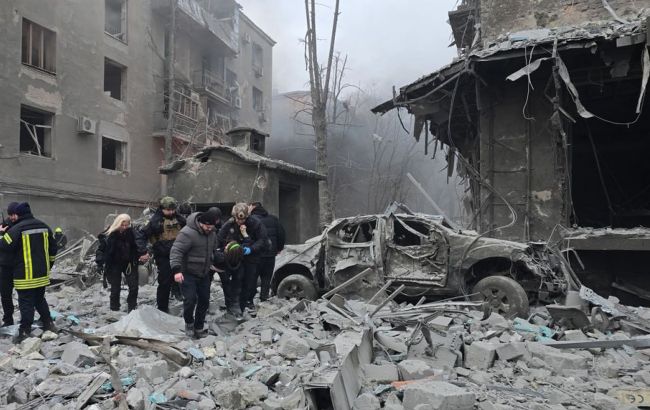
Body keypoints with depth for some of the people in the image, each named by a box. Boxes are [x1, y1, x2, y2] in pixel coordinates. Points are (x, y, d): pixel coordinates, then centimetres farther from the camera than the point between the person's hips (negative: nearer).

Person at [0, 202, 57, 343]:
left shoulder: (16, 229, -14)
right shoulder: (44, 227, 7)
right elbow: (53, 249, 13)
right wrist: (48, 265, 24)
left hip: (25, 275, -6)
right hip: (42, 274, 6)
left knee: (26, 303, 0)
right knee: (40, 299, 20)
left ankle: (25, 332, 3)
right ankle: (49, 324, 25)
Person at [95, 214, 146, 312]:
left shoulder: (130, 233, -5)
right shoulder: (110, 235, -16)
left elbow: (135, 247, 5)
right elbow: (101, 249, -9)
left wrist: (143, 252, -13)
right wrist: (100, 263, -20)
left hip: (129, 263, 3)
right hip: (114, 265, -3)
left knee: (134, 287, 2)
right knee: (115, 289, 2)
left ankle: (132, 309, 18)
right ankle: (114, 310, 18)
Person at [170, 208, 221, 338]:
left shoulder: (212, 233, 1)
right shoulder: (188, 233, -24)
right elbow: (176, 251, -27)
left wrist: (212, 268, 21)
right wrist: (176, 270, -37)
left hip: (204, 274, 7)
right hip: (188, 274, -7)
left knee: (204, 300, 9)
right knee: (190, 299, -13)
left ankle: (198, 327, 26)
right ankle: (189, 323, 15)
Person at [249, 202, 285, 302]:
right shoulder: (274, 219, 8)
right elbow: (281, 233, 7)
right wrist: (279, 248, 15)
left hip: (256, 255, -4)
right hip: (270, 254, 4)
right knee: (266, 279, 12)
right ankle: (264, 299, 11)